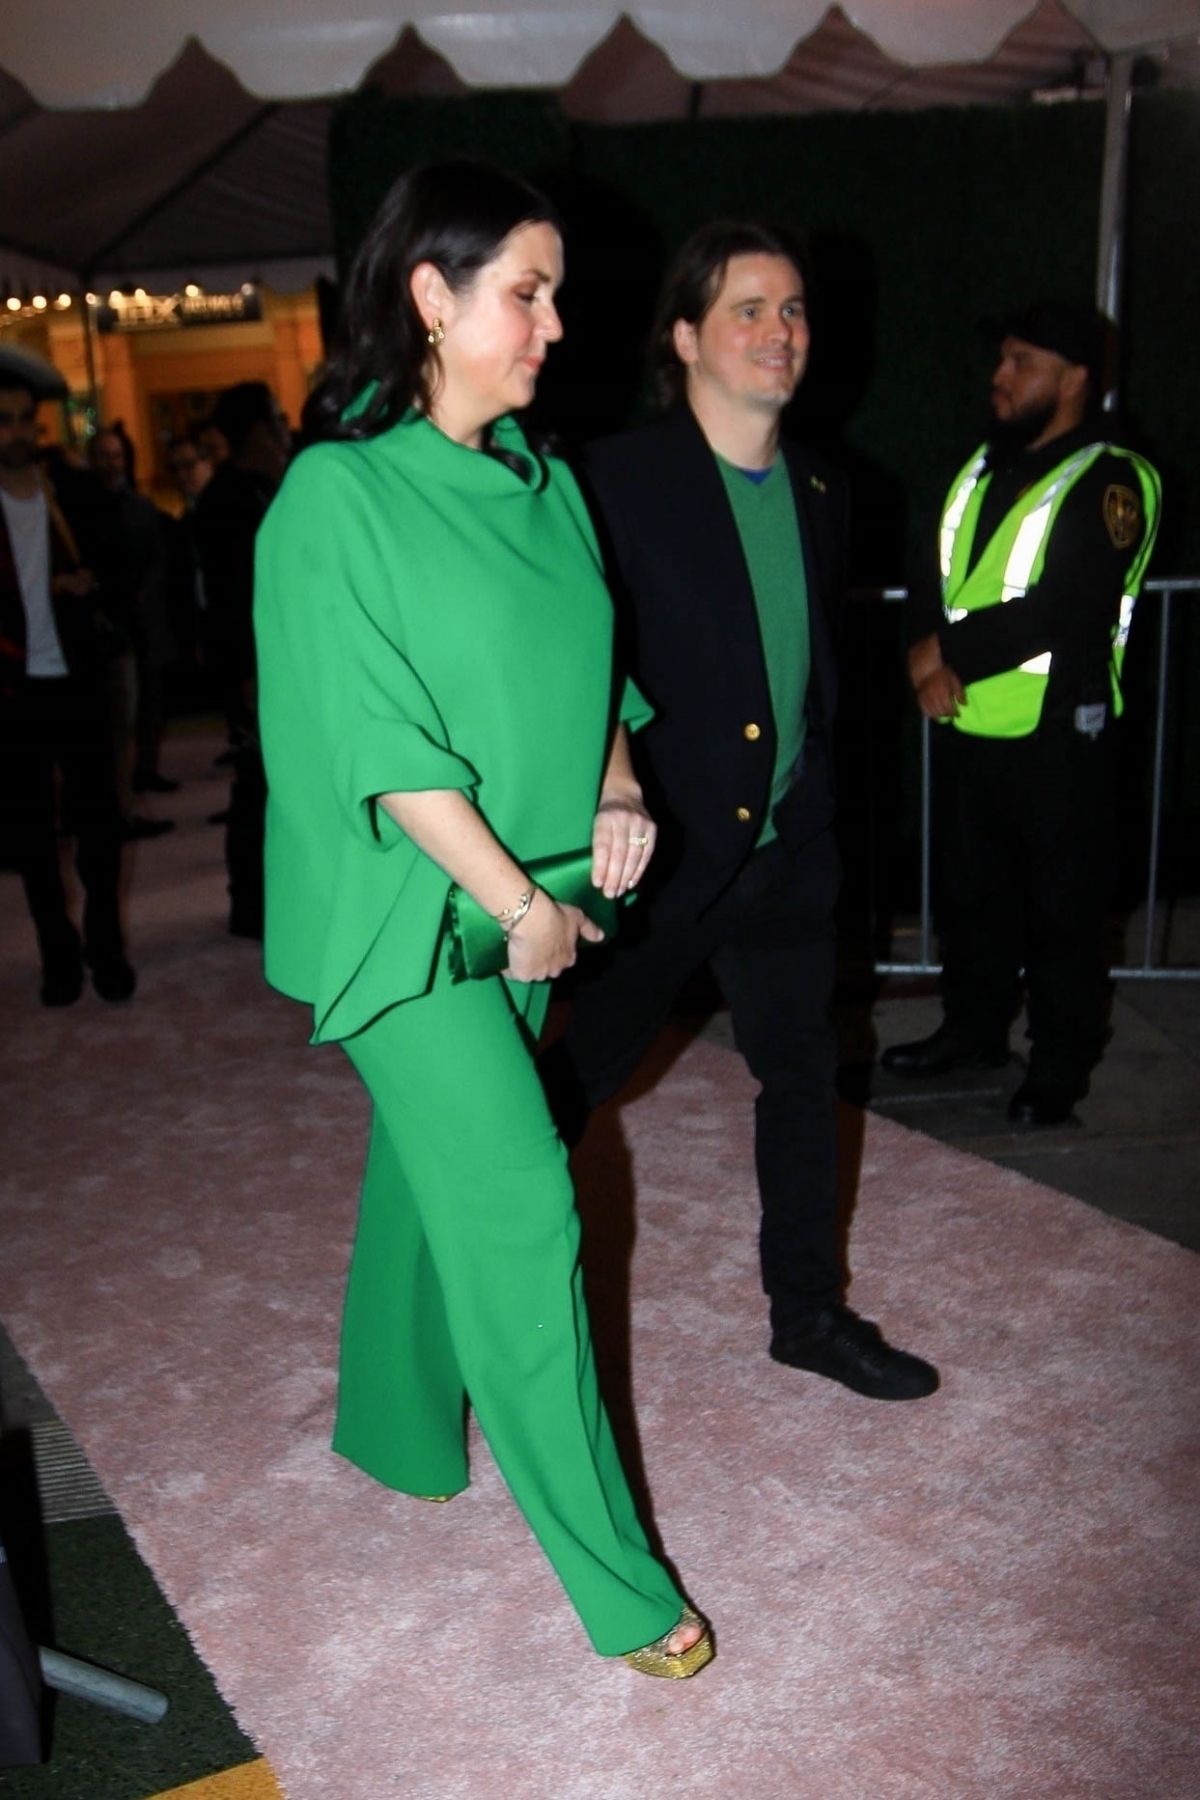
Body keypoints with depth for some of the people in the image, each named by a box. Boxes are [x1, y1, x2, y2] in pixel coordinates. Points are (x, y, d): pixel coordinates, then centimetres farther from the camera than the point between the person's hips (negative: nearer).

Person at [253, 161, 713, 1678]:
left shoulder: (540, 483, 8)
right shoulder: (338, 494, -14)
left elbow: (585, 665, 17)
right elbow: (380, 741, -18)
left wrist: (616, 782, -2)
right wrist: (519, 901, -16)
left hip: (528, 905, 7)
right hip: (412, 914, -7)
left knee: (437, 1175, 19)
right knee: (517, 1207, -5)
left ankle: (400, 1430, 41)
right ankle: (611, 1572, 8)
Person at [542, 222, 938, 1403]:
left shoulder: (822, 495, 8)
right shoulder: (617, 480, -12)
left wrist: (812, 802, 11)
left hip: (784, 851, 6)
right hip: (658, 850, -5)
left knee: (802, 1078, 13)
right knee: (584, 1070, 10)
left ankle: (809, 1311, 31)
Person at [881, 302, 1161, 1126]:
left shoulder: (1112, 480, -11)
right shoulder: (983, 466, 13)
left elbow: (1064, 611, -22)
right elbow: (934, 574, 11)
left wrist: (949, 647, -14)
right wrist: (930, 657, -9)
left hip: (1057, 735, -7)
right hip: (966, 726, 7)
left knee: (1062, 906, 4)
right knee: (971, 891, 18)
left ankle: (1061, 1065, 17)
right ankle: (975, 1028, 34)